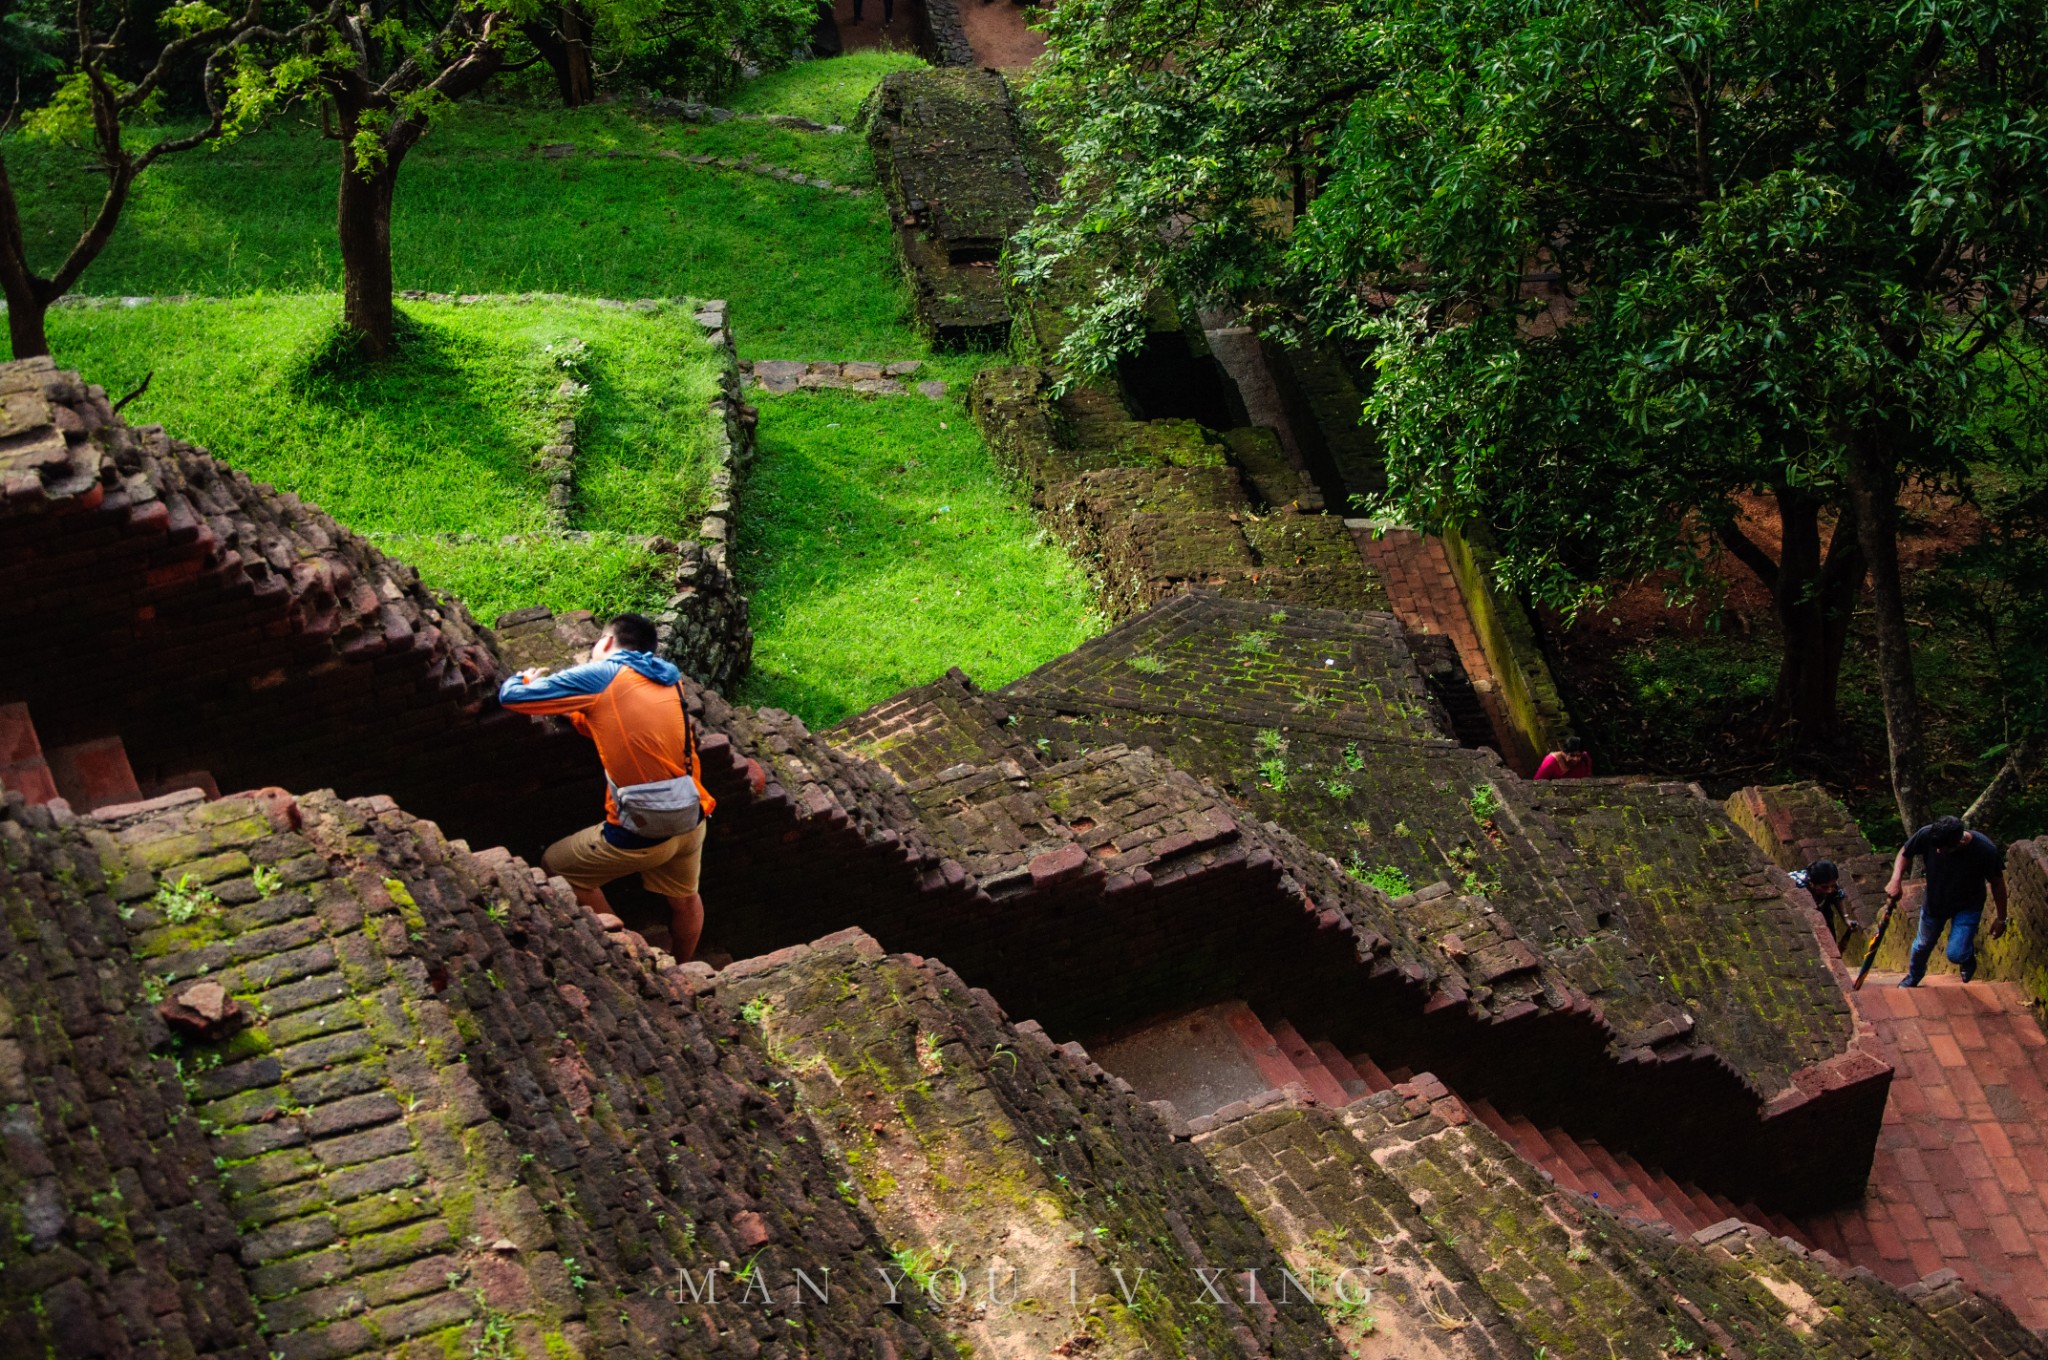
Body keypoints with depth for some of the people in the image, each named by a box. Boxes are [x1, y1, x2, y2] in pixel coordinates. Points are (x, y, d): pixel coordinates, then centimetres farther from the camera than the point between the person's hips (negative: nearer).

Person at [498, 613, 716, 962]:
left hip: (643, 834, -6)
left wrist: (525, 680, 20)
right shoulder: (670, 680, 13)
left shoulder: (600, 675, -5)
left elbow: (510, 696, -1)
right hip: (691, 820, 6)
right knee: (684, 899, 28)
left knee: (556, 867, 17)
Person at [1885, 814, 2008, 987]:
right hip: (1935, 900, 2)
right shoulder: (1927, 835, -33)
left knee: (1956, 954, -11)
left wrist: (2000, 919, -6)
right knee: (1923, 945, 21)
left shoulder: (1986, 850, -36)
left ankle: (1968, 956, 27)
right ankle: (1913, 977, 53)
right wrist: (1896, 880, -28)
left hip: (1968, 907, -2)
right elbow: (1905, 853, -11)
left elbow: (1997, 883, -17)